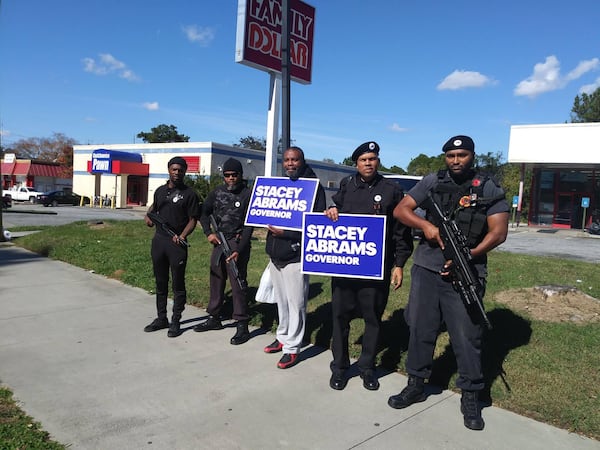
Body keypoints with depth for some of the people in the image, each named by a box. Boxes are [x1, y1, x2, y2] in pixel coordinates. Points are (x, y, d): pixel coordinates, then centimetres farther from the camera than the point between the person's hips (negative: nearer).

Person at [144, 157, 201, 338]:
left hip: (177, 243, -5)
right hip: (158, 241, 5)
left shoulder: (189, 194, -4)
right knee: (160, 282, 14)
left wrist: (182, 236, -22)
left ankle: (175, 322, 12)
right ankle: (161, 318, 26)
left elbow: (193, 220, -6)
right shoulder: (160, 190, 12)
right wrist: (148, 216, 5)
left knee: (178, 284, 2)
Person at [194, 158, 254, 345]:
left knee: (237, 284, -7)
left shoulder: (247, 195, -8)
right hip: (218, 242, 6)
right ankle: (214, 318, 30)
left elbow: (249, 226, -12)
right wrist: (208, 232, 3)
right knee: (216, 281, 15)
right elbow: (204, 213, 19)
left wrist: (239, 250, -19)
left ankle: (242, 326, 1)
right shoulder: (217, 193, 8)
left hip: (237, 244, -6)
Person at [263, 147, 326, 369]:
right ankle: (283, 337, 32)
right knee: (281, 301, 17)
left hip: (295, 256, -7)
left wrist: (285, 232, -18)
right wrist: (269, 226, 0)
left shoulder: (313, 186, -7)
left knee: (295, 303, 1)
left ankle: (292, 348, 11)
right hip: (275, 254, 7)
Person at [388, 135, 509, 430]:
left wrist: (467, 257, -17)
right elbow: (400, 210, 4)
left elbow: (498, 232, -5)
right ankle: (416, 385, 29)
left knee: (467, 336, 3)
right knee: (420, 328, 11)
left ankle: (470, 397, 21)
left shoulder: (489, 188, 1)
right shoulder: (433, 182, 7)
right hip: (426, 270, 3)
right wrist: (426, 225, -14)